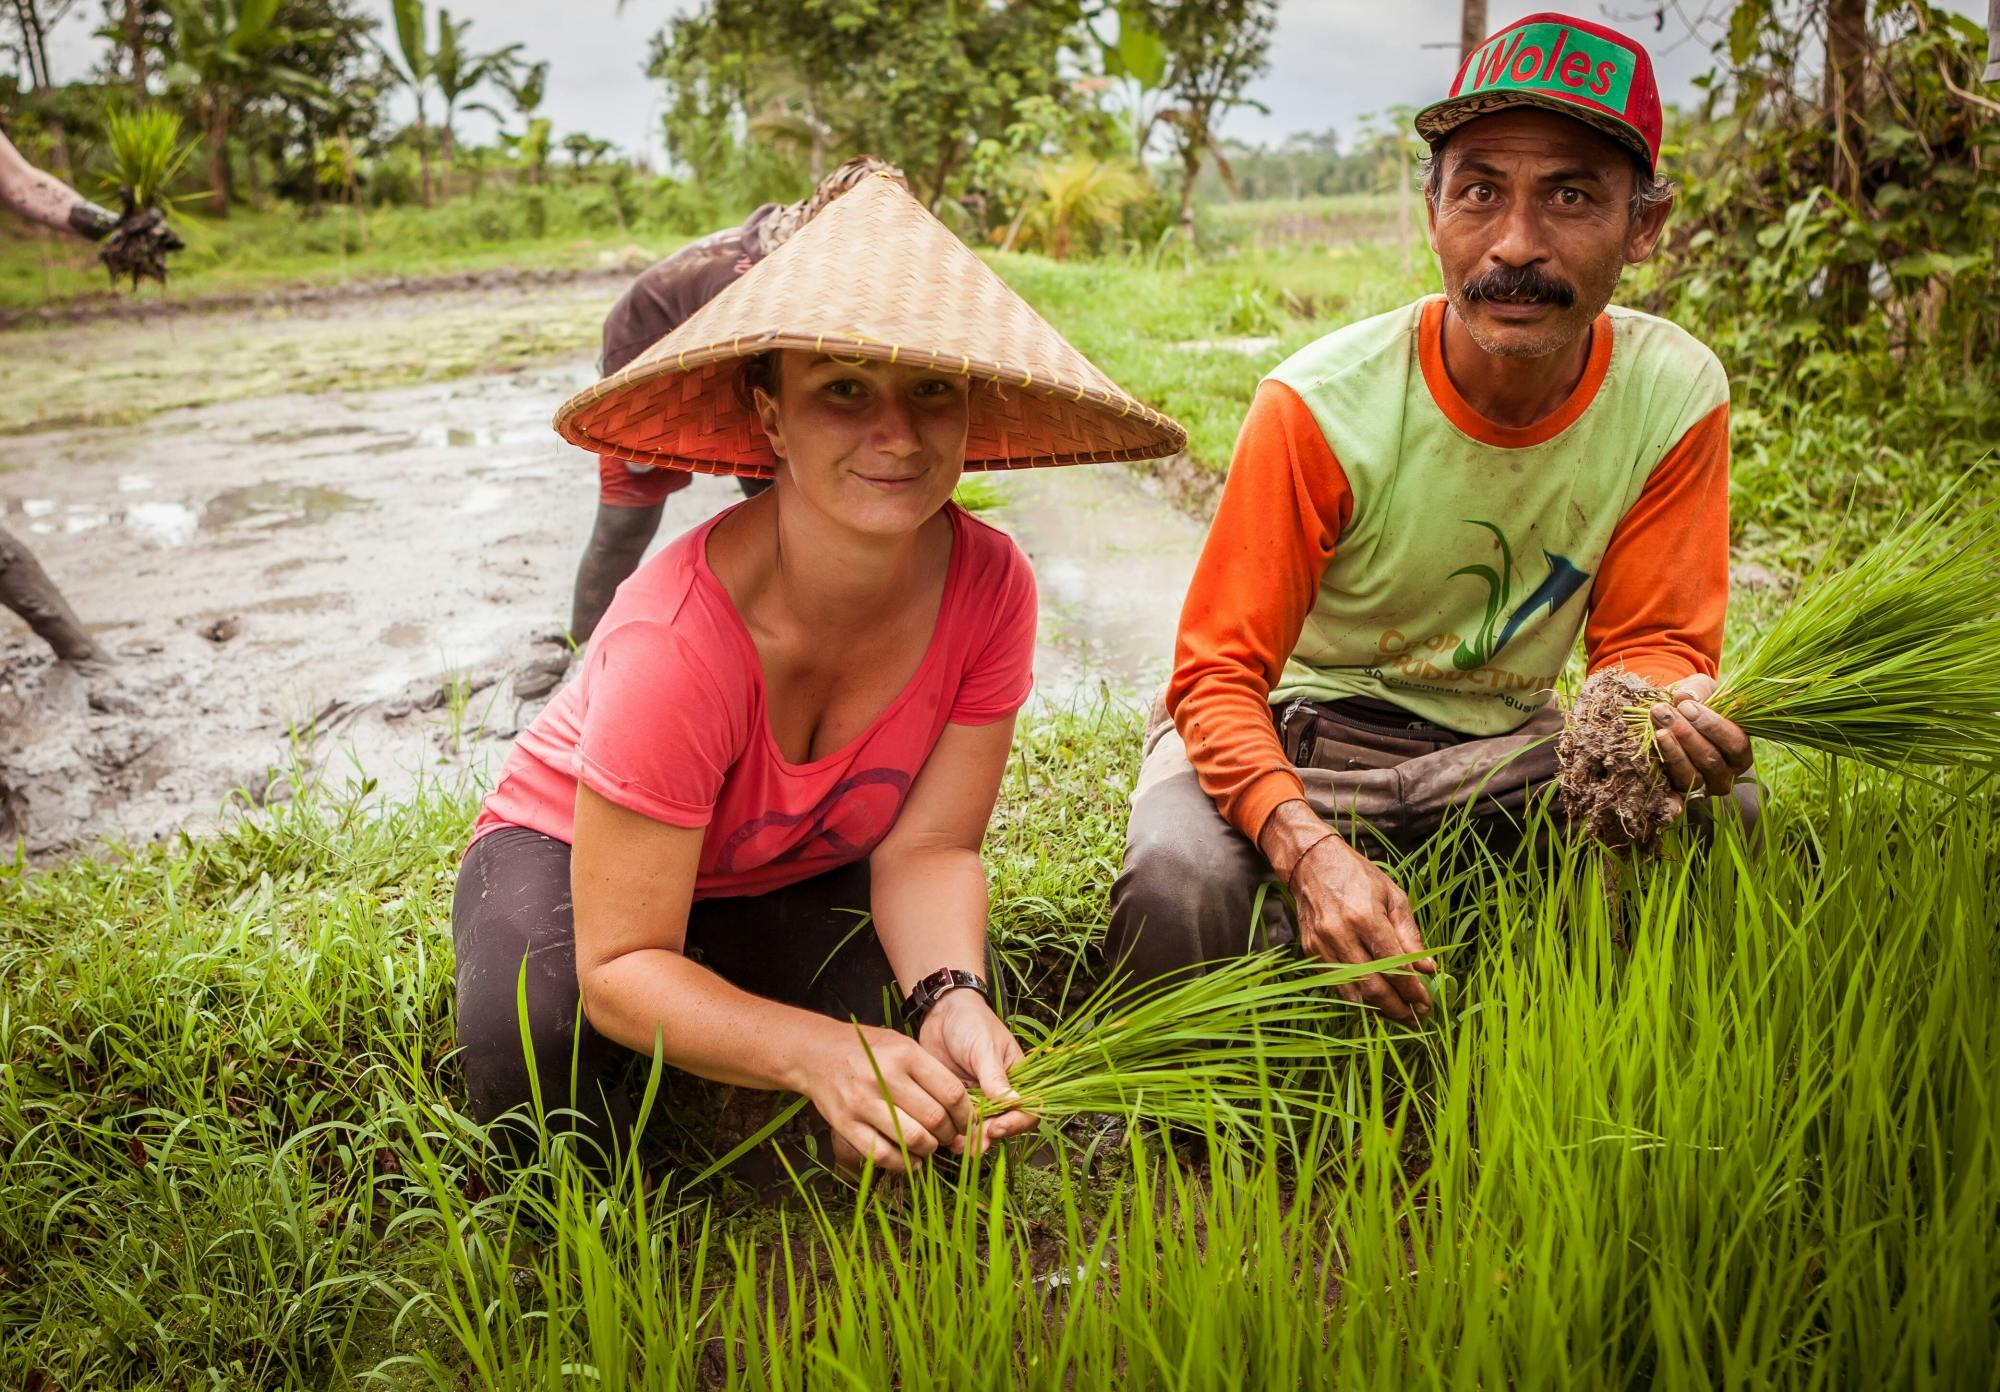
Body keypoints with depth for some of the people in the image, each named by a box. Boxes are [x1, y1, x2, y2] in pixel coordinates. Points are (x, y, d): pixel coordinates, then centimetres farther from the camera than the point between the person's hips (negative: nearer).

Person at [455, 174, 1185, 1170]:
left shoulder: (988, 583, -23)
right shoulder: (679, 639, -37)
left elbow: (927, 845, -17)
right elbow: (621, 969, -32)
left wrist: (952, 999, -38)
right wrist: (823, 1057, -48)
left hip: (804, 876, 4)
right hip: (577, 855, -3)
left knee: (938, 1035, -23)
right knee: (538, 1047, -34)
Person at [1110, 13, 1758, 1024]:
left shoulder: (1676, 396, -12)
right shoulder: (1319, 407, -23)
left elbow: (1648, 642, -4)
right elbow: (1218, 675, -20)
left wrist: (1673, 711, -31)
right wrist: (1312, 852, -39)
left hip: (1499, 748, 4)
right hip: (1300, 732, -3)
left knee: (1724, 806, -23)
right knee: (1182, 881, -34)